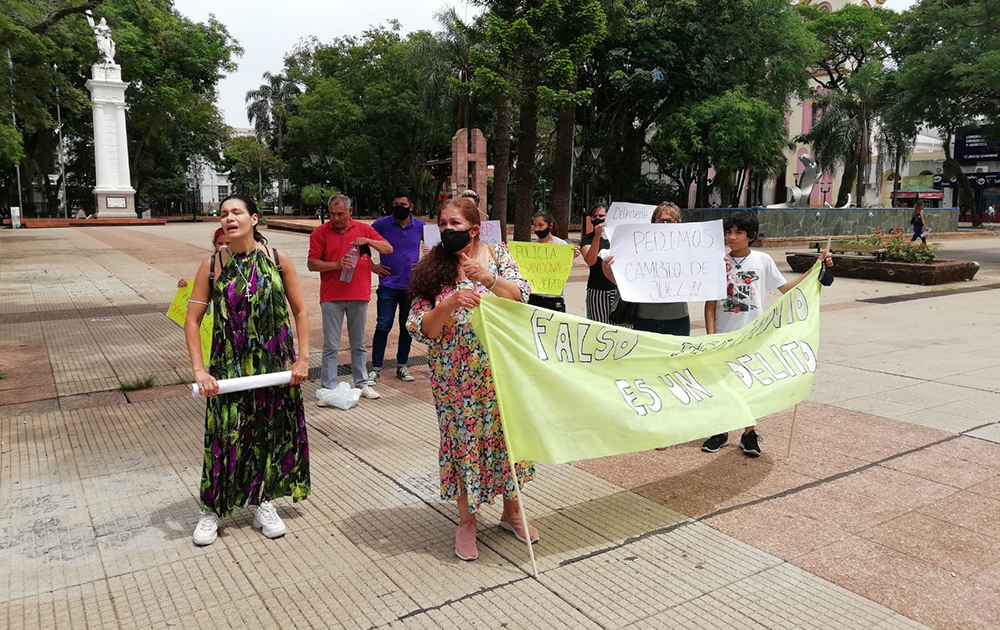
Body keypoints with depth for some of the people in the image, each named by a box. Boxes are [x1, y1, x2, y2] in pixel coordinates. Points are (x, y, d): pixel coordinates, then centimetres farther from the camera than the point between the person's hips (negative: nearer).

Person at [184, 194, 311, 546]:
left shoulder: (277, 260, -5)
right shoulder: (212, 265, -4)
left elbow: (300, 311, 0)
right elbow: (192, 320, -2)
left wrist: (303, 358, -5)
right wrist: (199, 369, -11)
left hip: (275, 366, 1)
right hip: (229, 367, -1)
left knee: (272, 432, 11)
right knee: (225, 435, 5)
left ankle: (263, 502, 31)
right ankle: (213, 510, 25)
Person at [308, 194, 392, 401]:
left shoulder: (363, 229, 5)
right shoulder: (320, 232, 0)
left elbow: (388, 249, 2)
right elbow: (312, 264, -5)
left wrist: (368, 241, -15)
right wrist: (337, 264, -19)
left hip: (359, 295, 2)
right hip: (331, 297, -2)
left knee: (359, 344, 13)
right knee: (331, 346, 1)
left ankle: (362, 383, 23)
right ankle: (328, 388, 7)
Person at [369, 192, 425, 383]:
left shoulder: (420, 227, 3)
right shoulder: (382, 224, -2)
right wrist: (371, 265, 1)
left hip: (411, 285, 2)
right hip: (388, 285, -2)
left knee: (407, 327, 10)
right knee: (383, 326, -4)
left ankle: (401, 366, 22)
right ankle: (376, 368, 5)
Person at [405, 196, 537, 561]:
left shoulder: (496, 254, 2)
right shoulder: (431, 269, -2)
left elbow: (521, 296, -8)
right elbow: (422, 330, -7)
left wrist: (489, 278, -24)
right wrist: (449, 304, -25)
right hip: (455, 377, -1)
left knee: (507, 433, 10)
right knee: (462, 439, 6)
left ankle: (511, 510, 32)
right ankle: (467, 521, 26)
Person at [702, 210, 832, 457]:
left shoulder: (763, 260, -1)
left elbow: (786, 288, 6)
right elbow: (710, 303, -1)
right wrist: (710, 335, -6)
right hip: (724, 335, 0)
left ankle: (749, 433, 21)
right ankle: (720, 432, 22)